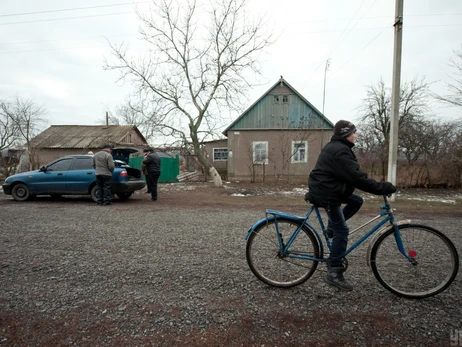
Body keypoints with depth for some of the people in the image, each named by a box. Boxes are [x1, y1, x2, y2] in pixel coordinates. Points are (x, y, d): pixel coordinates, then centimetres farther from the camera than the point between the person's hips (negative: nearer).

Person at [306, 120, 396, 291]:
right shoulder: (340, 151, -20)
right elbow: (357, 177, -25)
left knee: (357, 201, 16)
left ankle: (331, 229, 17)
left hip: (326, 189, 10)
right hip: (326, 194, -10)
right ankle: (334, 273, 1)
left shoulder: (335, 147, 15)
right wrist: (384, 188, -21)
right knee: (342, 230, -6)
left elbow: (352, 175, 21)